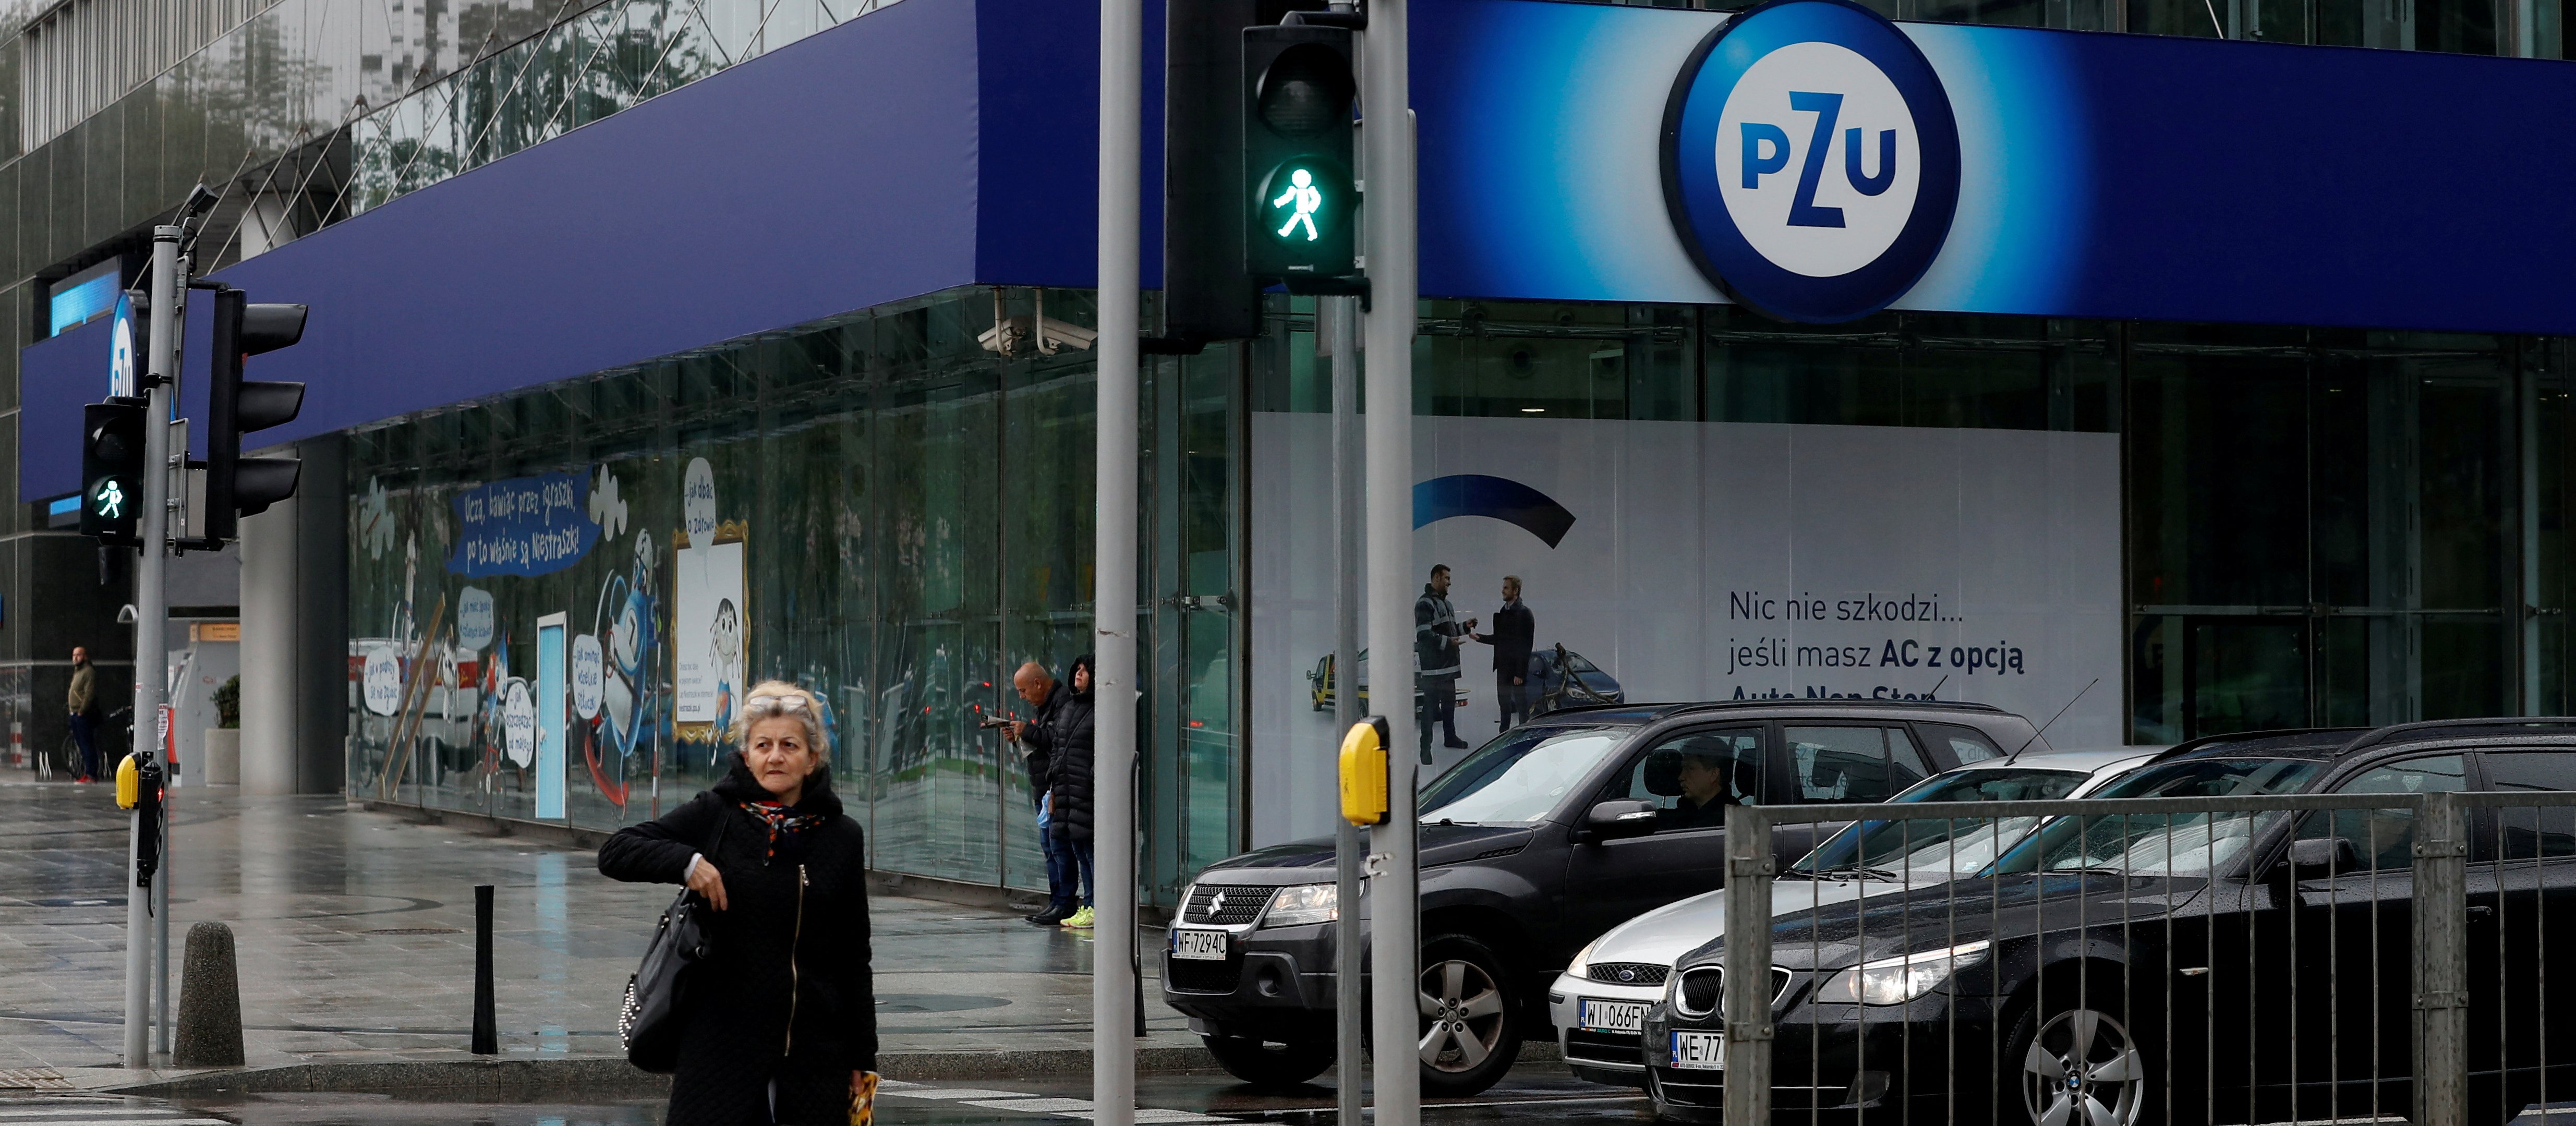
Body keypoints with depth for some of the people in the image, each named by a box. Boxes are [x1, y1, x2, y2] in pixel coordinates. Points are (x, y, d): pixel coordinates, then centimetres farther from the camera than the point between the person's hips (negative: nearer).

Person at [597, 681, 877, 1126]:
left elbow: (855, 961, 10)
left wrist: (863, 1059, 7)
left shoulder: (842, 838, 6)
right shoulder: (715, 815, 2)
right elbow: (614, 853, 0)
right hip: (721, 1042, -2)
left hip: (815, 1052, 2)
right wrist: (687, 860, -17)